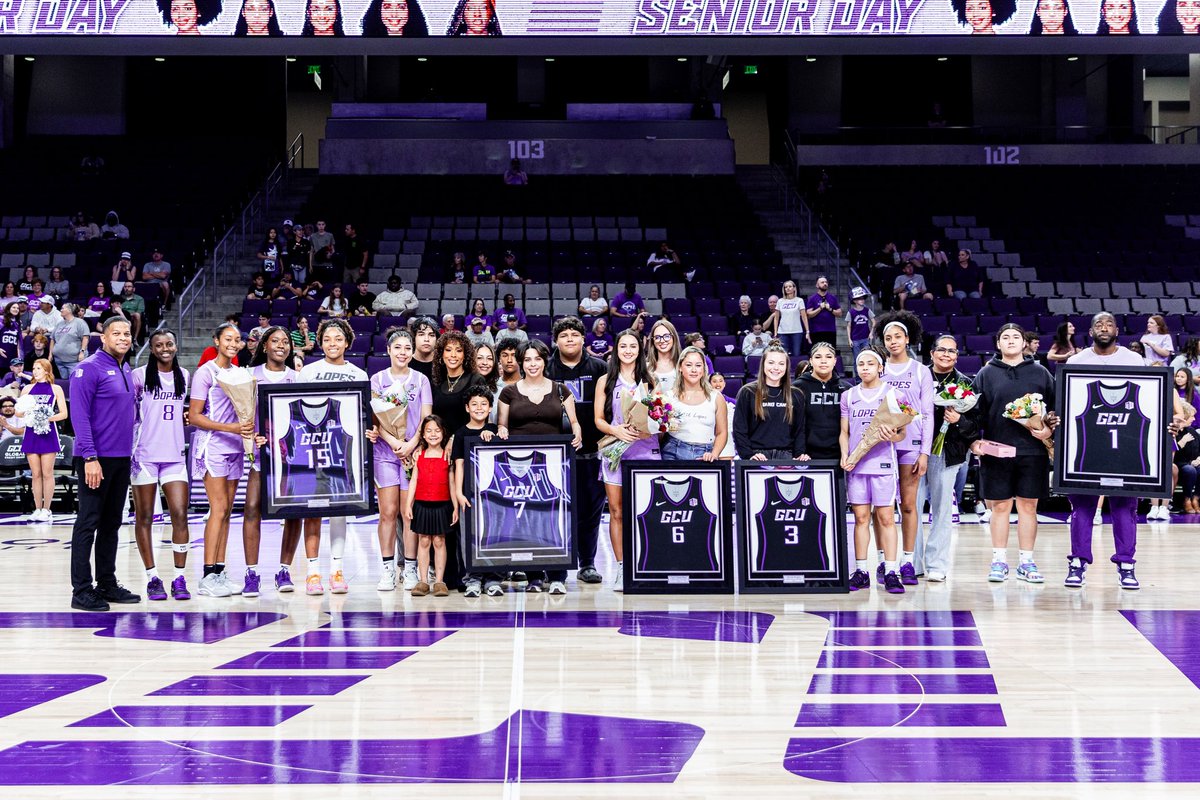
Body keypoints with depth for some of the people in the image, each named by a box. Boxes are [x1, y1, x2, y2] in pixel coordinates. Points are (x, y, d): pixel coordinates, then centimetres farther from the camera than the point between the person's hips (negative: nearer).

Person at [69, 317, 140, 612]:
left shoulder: (126, 371, 14)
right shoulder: (89, 368, -10)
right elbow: (79, 414, -15)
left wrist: (128, 450, 13)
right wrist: (90, 457, -21)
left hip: (122, 458, 8)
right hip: (96, 459, -8)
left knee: (112, 523, 13)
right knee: (88, 523, -5)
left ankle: (107, 584, 20)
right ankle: (81, 590, -2)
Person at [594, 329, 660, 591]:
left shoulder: (649, 381, 12)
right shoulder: (605, 381, 11)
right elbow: (598, 419, 7)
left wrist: (648, 429, -11)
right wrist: (616, 430, -13)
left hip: (645, 449, 0)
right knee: (617, 511, -2)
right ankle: (621, 568, 1)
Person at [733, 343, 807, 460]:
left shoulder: (796, 395, 11)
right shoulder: (748, 393, 3)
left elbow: (799, 430, 12)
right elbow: (739, 430, 0)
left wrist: (799, 454, -3)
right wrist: (748, 455, -11)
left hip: (786, 455, 2)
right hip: (757, 455, -2)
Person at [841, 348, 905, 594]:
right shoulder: (848, 396, 13)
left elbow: (902, 432, 3)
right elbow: (844, 432, 14)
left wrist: (892, 436, -19)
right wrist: (844, 455, -2)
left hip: (883, 463, -2)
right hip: (856, 463, 2)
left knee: (885, 517, -4)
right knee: (861, 517, 3)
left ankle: (890, 572, -3)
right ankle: (861, 571, 7)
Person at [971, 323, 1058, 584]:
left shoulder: (1040, 373, 10)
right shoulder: (986, 374, 7)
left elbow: (1055, 408, 11)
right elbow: (975, 411, 5)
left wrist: (1050, 430, -6)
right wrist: (974, 441, -6)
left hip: (1032, 452, 1)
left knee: (1028, 506, 4)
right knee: (1000, 506, 3)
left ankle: (1026, 562, 11)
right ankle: (999, 561, 11)